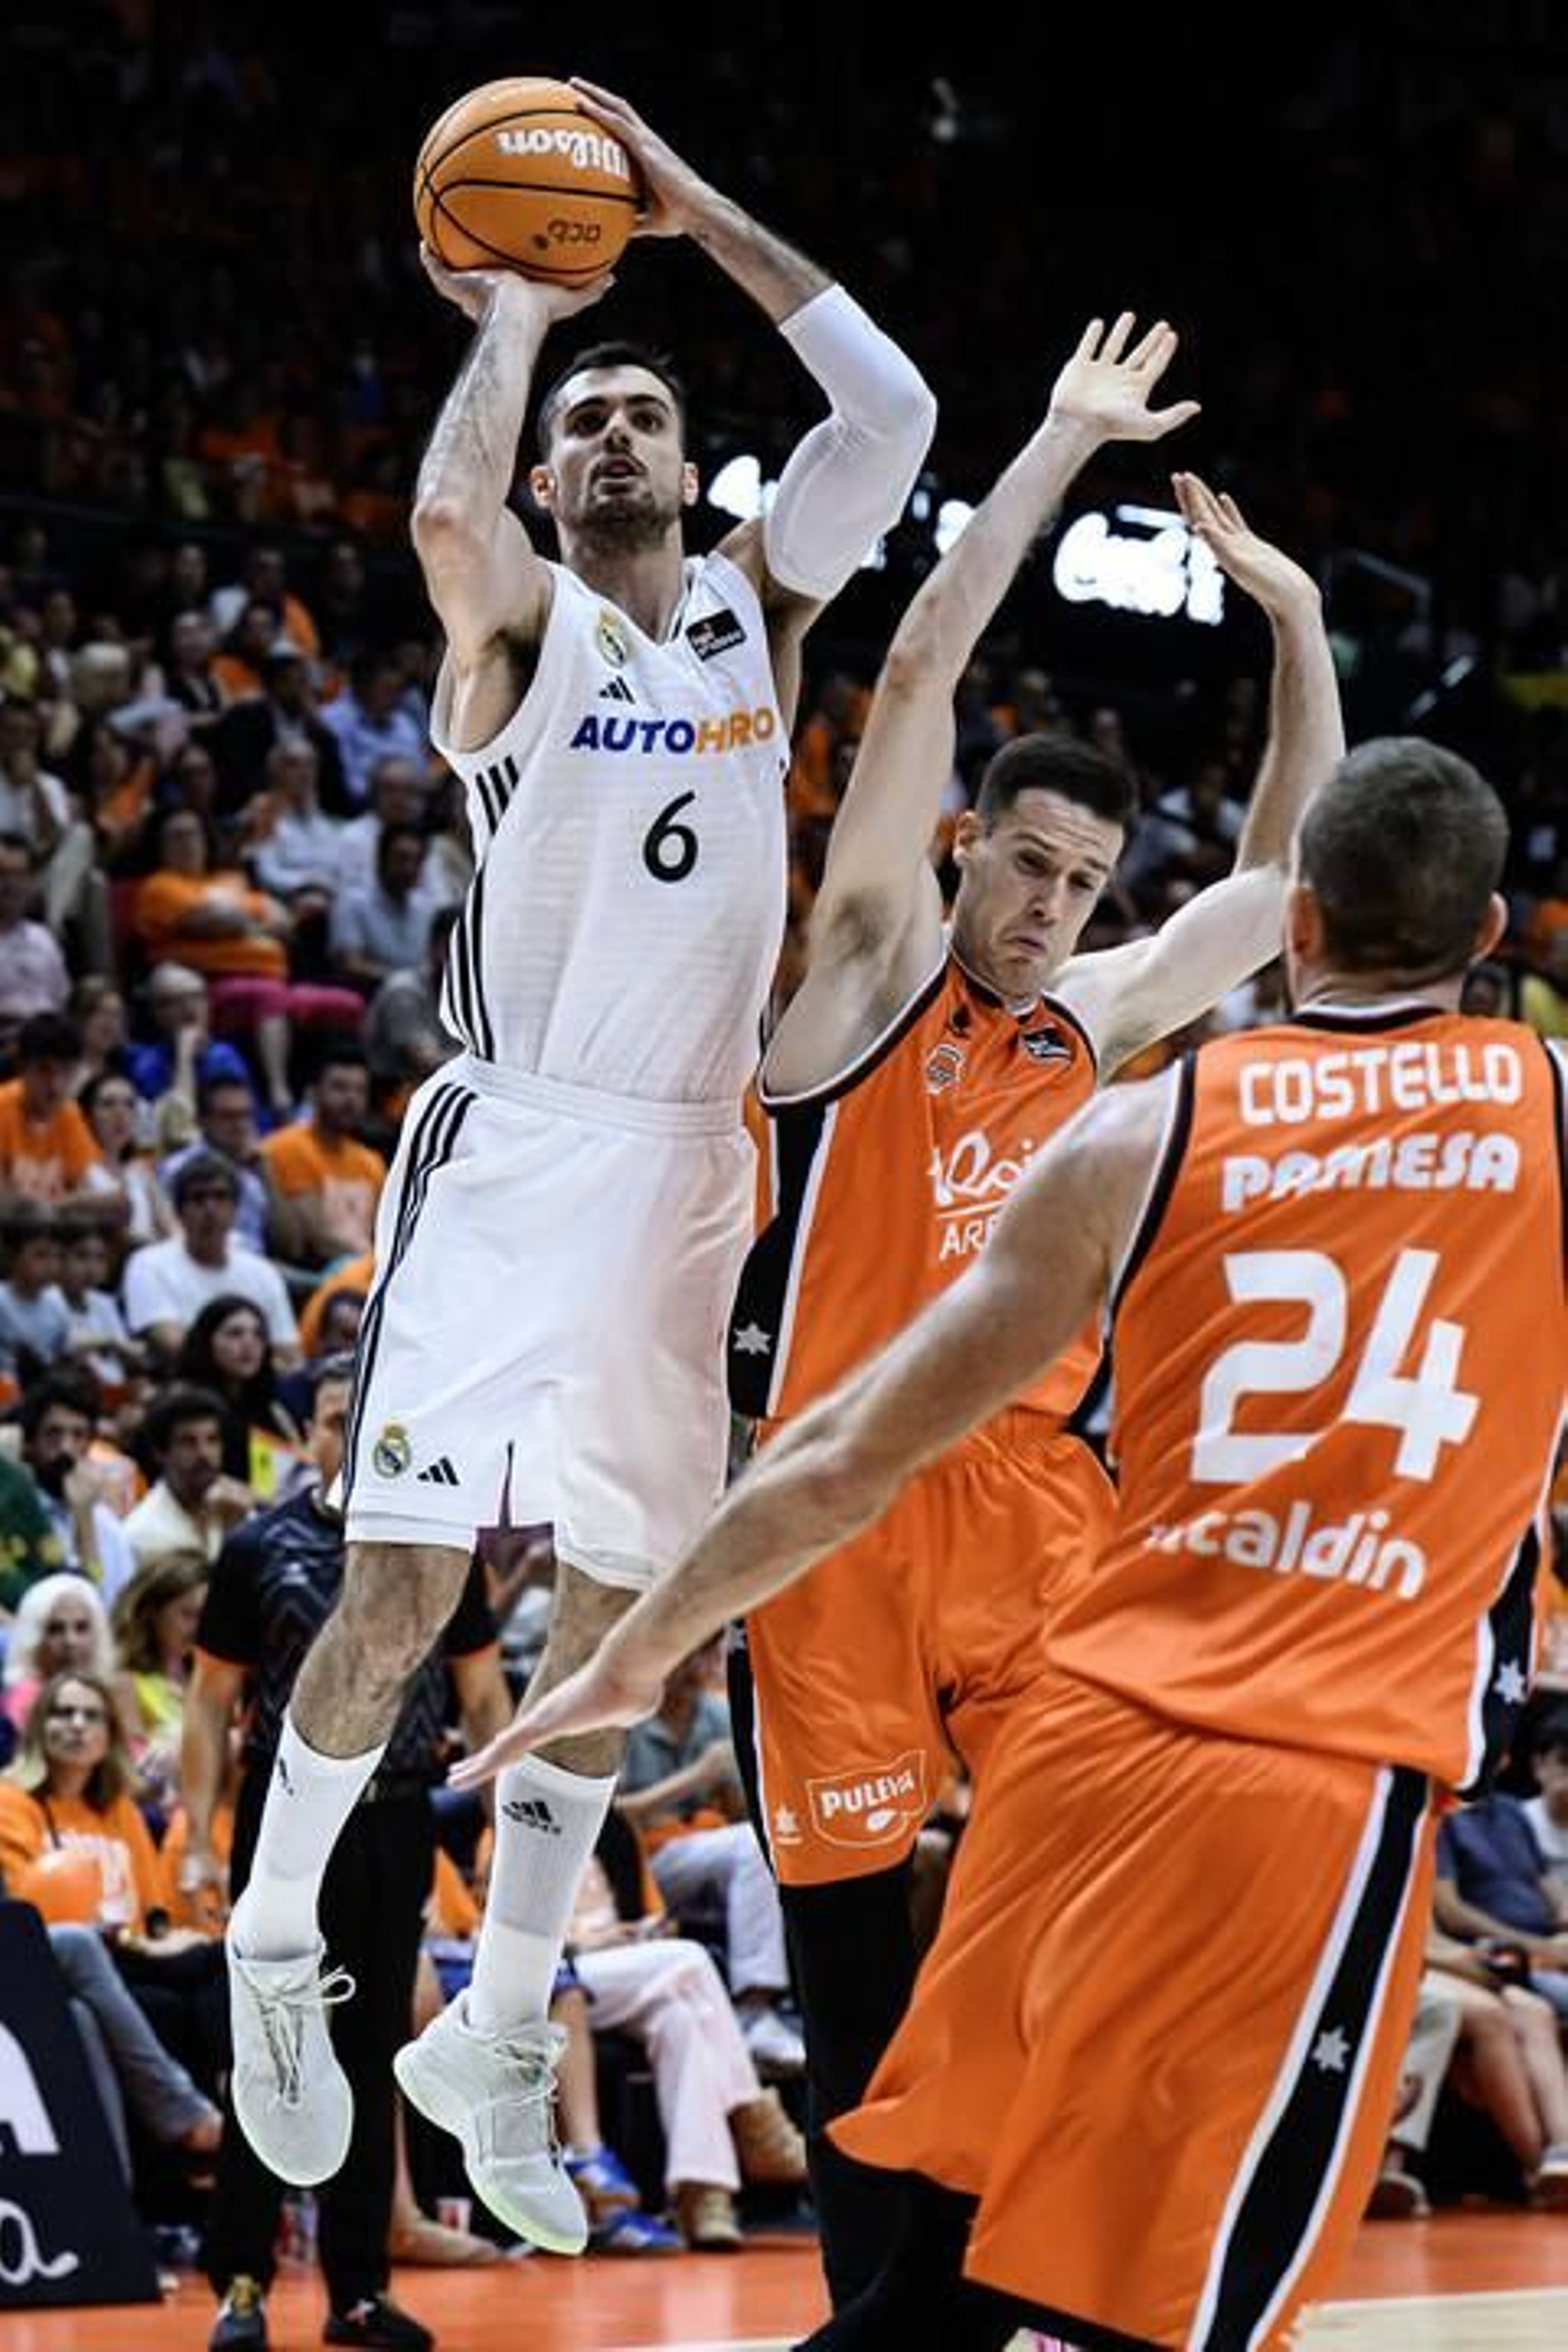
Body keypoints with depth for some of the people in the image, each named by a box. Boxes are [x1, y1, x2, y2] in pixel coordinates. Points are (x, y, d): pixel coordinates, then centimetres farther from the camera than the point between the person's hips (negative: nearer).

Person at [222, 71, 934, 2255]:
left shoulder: (760, 601, 9)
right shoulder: (522, 617, -3)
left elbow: (894, 414, -6)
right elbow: (448, 518, -28)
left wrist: (694, 209, -8)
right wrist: (516, 306, -14)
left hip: (691, 1156, 5)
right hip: (516, 1147, -5)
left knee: (625, 1606, 7)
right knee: (408, 1580, -13)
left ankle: (497, 2042, 18)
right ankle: (276, 1942, 11)